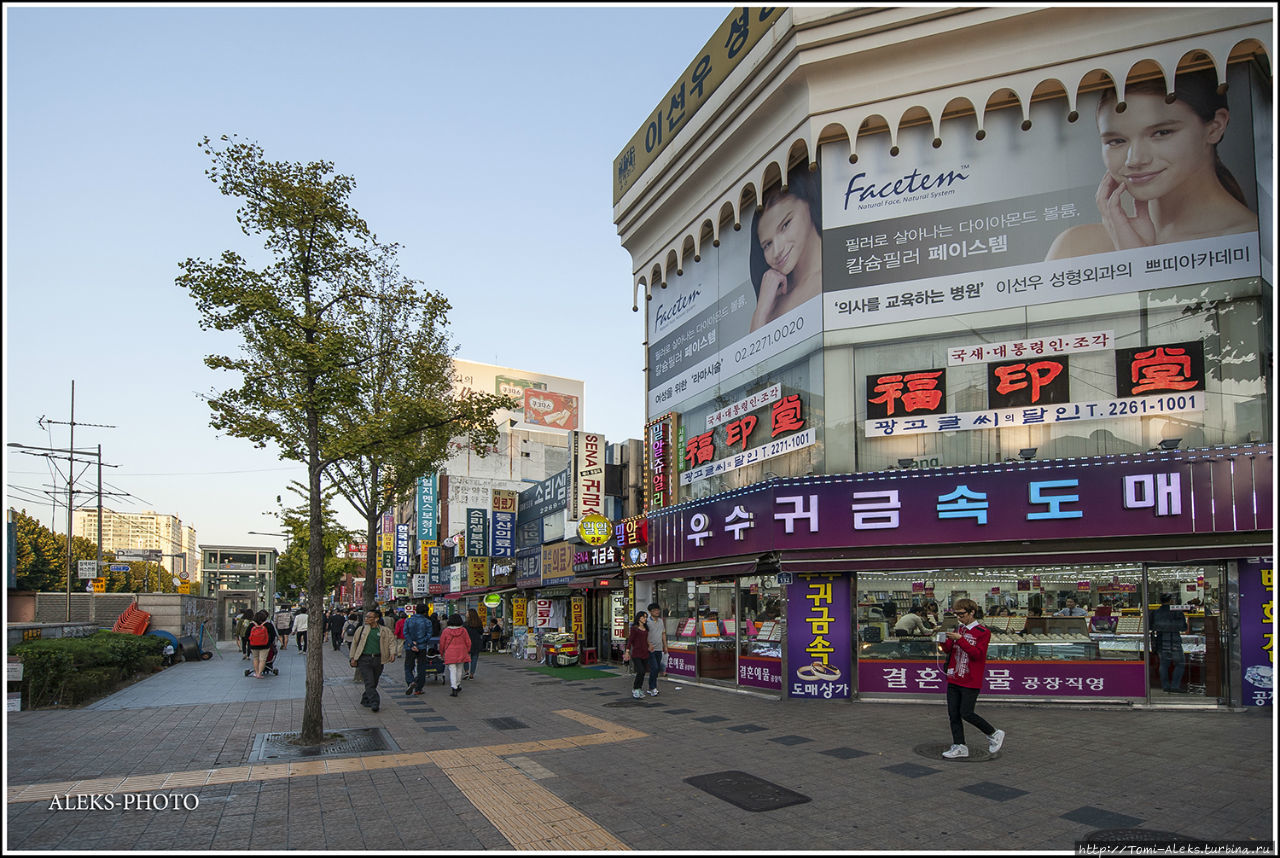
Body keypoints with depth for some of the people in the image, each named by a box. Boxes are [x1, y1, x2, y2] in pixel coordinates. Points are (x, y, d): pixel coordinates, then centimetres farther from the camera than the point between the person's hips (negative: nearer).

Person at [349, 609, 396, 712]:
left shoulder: (384, 631, 7)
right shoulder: (361, 629, 9)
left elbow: (391, 643, 5)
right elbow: (354, 643, 11)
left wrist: (392, 653, -13)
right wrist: (353, 658, 4)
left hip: (378, 660, 1)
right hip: (364, 659, -1)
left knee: (374, 683, 9)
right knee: (369, 682, -11)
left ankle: (365, 700, 28)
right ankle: (374, 703, -13)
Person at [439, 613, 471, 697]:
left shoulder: (446, 631, -6)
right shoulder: (463, 630, -2)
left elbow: (442, 643, 1)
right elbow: (468, 642, 3)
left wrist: (442, 653, 17)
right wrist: (467, 652, 18)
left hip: (450, 654, -2)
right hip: (461, 653, 2)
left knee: (452, 670, -4)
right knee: (459, 670, 18)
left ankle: (454, 688, -20)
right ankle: (458, 686, 31)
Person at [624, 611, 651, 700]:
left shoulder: (646, 628, 14)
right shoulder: (634, 628, -5)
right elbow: (630, 640, -6)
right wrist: (627, 652, -10)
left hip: (645, 653, 6)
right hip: (636, 653, -6)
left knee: (643, 673, 5)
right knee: (641, 672, -16)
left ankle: (639, 690, 18)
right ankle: (634, 690, -1)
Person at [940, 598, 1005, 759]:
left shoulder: (982, 632, -8)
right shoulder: (958, 629, 12)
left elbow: (977, 653, -18)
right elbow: (948, 650, 9)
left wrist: (960, 639, -25)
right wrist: (944, 640, -11)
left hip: (971, 681, -6)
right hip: (954, 679, 6)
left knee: (966, 713, -6)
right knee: (953, 714, 5)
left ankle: (994, 734, 15)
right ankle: (959, 747, 14)